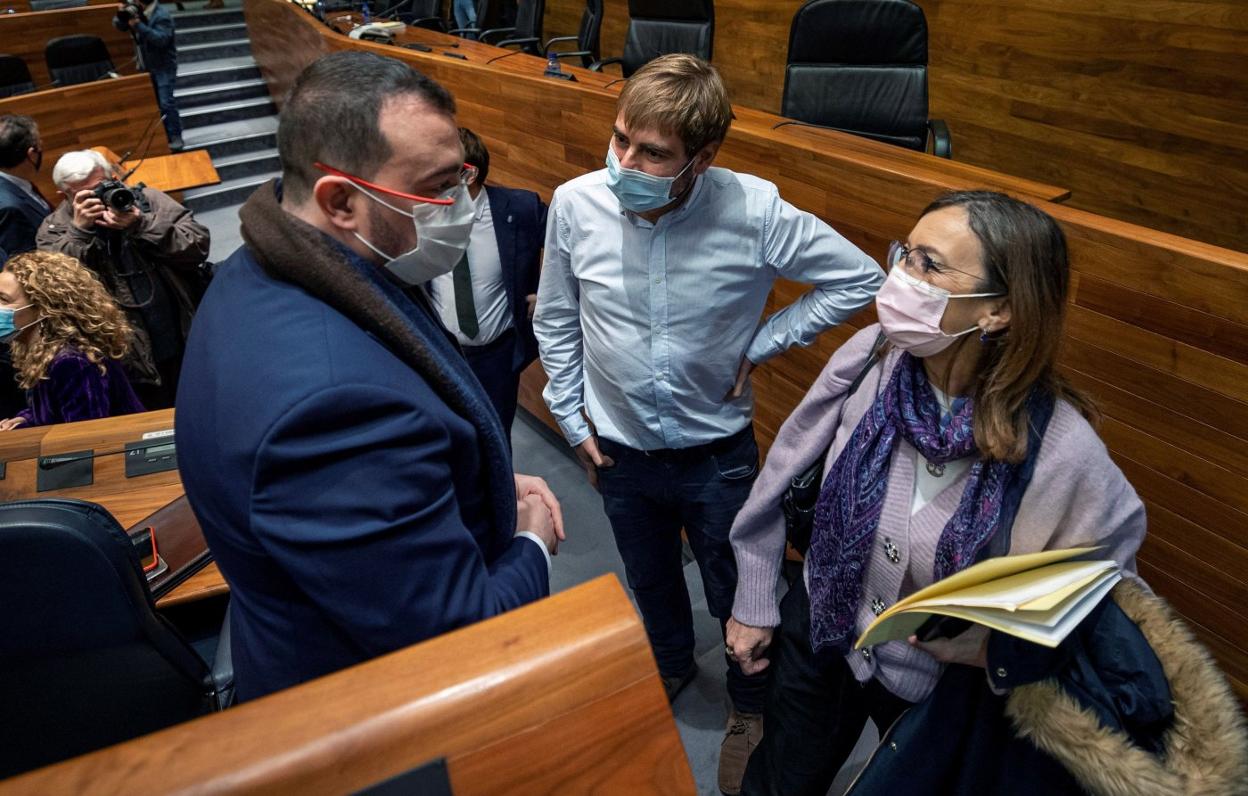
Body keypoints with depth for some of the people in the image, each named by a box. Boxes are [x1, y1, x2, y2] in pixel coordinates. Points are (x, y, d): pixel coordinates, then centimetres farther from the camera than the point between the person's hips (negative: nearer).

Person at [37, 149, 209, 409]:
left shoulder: (145, 199, -2)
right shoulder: (54, 230, -1)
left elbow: (198, 245, -12)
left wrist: (141, 225, -22)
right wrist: (79, 231, -21)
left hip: (189, 346, 1)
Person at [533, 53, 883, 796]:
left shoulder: (755, 212, -24)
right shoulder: (576, 204, -17)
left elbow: (860, 278, -11)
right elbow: (556, 322, -1)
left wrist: (762, 344, -14)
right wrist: (571, 416, 2)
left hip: (718, 450, -2)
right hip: (619, 447, 3)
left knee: (737, 594, 18)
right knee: (650, 579, 27)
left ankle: (751, 706, 49)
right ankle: (671, 663, 59)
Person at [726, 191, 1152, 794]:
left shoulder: (1062, 453, -28)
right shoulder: (870, 357, -21)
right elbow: (782, 474, -7)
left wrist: (995, 647, -28)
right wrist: (753, 603, 2)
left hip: (944, 691, -2)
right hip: (817, 634, 2)